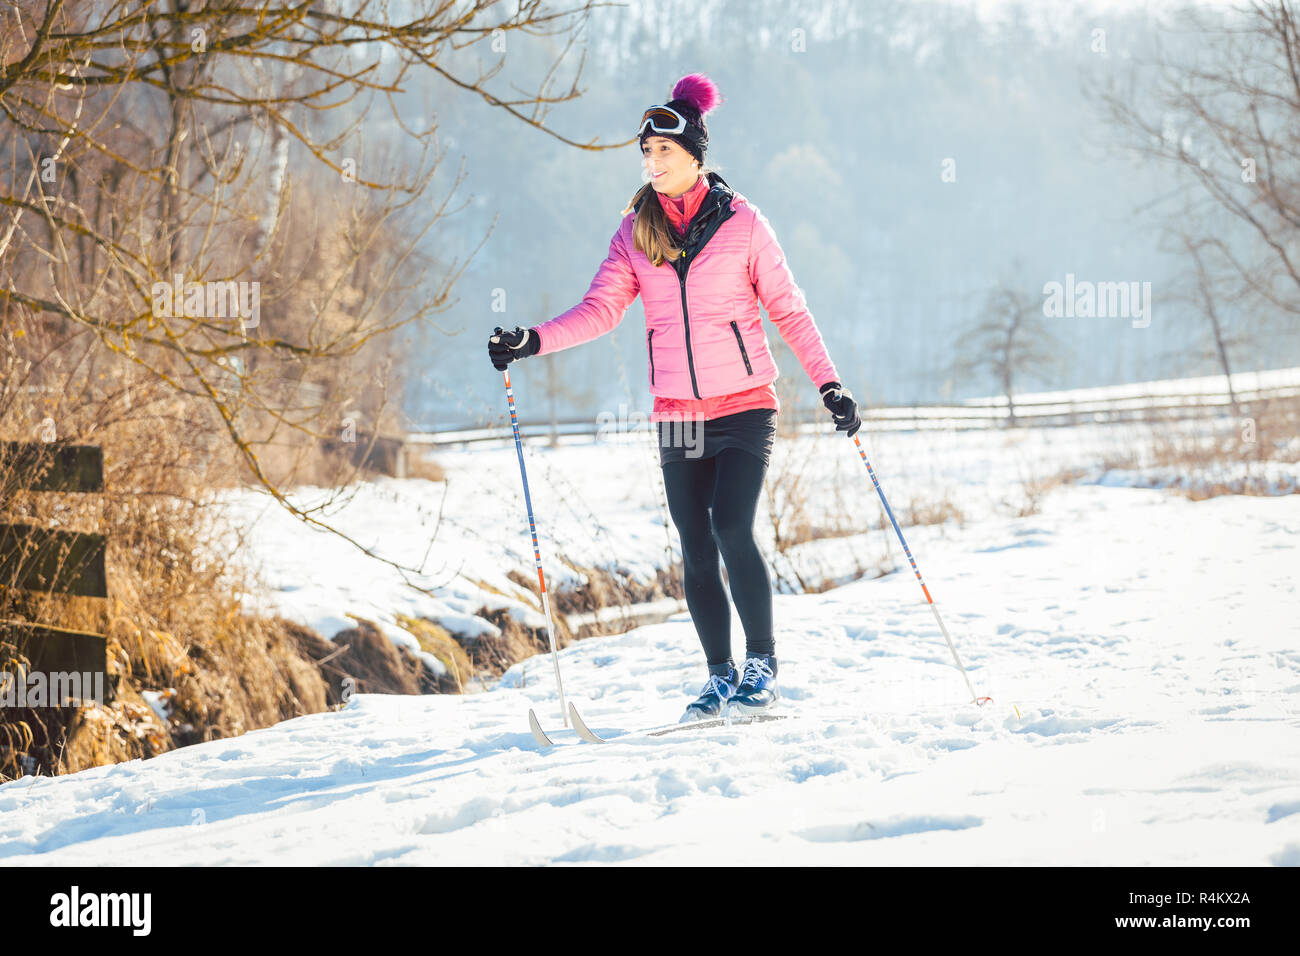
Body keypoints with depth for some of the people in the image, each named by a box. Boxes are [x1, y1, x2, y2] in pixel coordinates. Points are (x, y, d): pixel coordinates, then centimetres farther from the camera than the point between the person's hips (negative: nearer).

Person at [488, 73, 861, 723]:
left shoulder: (741, 223, -4)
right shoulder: (636, 231, 5)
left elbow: (786, 308, 1)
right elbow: (600, 309, -1)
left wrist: (828, 383, -3)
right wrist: (532, 342, -16)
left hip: (744, 405, -3)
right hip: (677, 415, 4)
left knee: (732, 528, -17)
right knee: (696, 550, 3)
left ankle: (762, 666, -5)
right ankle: (721, 677, 14)